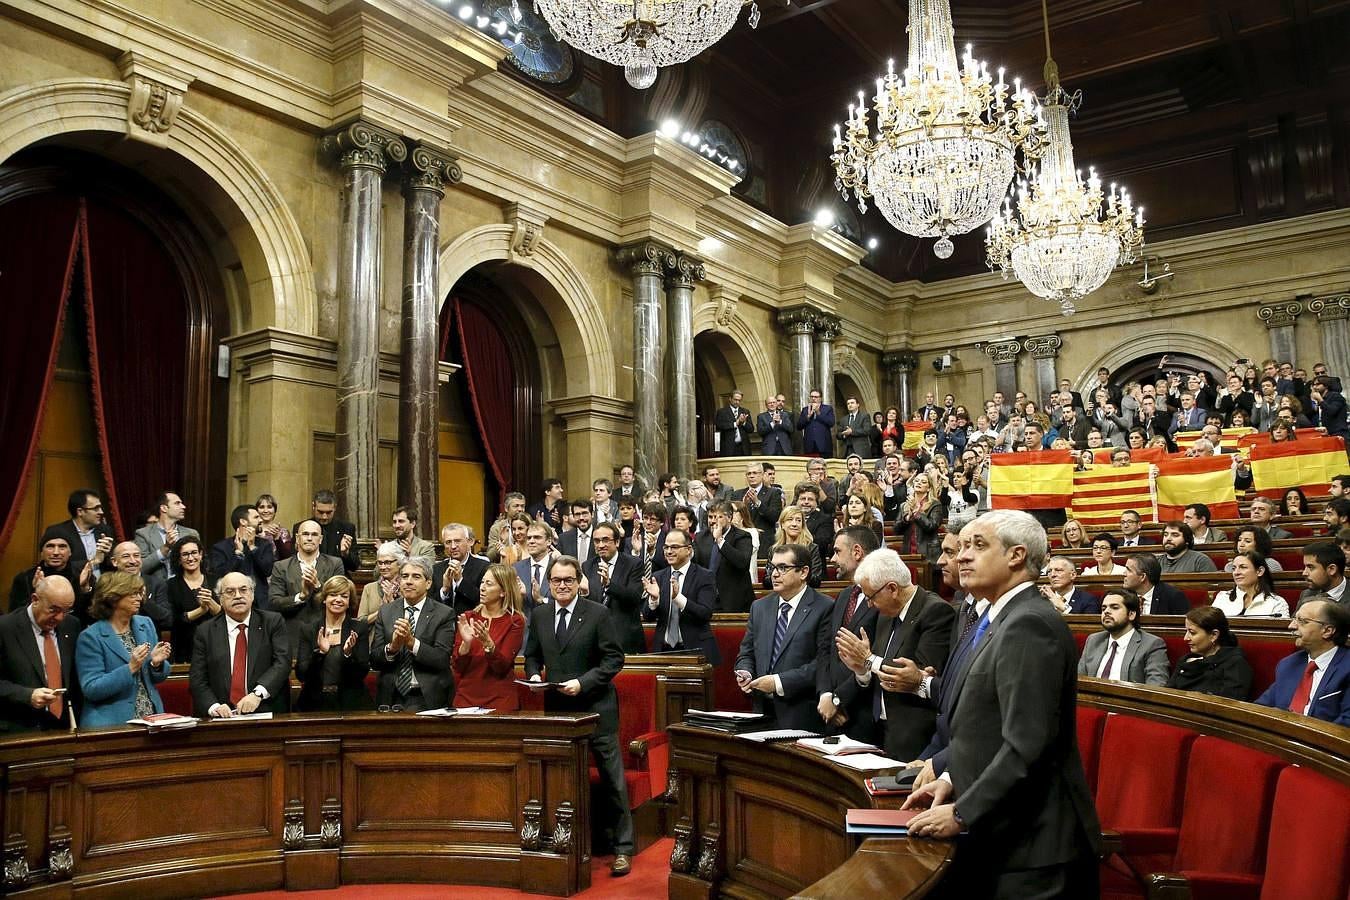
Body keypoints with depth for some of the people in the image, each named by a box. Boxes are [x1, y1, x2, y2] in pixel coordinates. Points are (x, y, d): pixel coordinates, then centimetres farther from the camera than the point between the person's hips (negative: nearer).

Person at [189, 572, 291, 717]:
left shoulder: (273, 622, 8)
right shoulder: (205, 632, 11)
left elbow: (283, 662, -4)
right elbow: (197, 679, 6)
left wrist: (258, 693, -19)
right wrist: (213, 706, -13)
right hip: (224, 716, 2)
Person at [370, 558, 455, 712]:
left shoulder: (444, 614, 0)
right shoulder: (385, 612, 11)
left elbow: (443, 660, -9)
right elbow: (374, 661, 5)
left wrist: (412, 642, -19)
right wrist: (392, 647, -15)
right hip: (391, 697, 2)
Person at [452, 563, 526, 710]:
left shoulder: (515, 621, -5)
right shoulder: (468, 617, 4)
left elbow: (502, 667, -11)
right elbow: (457, 665, -1)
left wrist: (488, 643, -27)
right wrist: (466, 642, -19)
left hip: (500, 698, -3)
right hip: (466, 696, 3)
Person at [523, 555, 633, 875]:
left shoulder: (597, 614, -7)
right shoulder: (538, 615, 6)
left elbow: (614, 658, -9)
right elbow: (532, 655, 16)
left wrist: (583, 682, -18)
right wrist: (534, 674, -6)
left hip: (595, 708, -4)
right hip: (556, 708, 4)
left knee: (612, 778, 2)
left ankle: (623, 848, 12)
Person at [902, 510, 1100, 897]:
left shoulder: (1030, 625, -19)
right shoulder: (1000, 621, 12)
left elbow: (1027, 745, -25)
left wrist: (962, 813, -19)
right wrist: (953, 778, 6)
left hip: (1030, 847, -9)